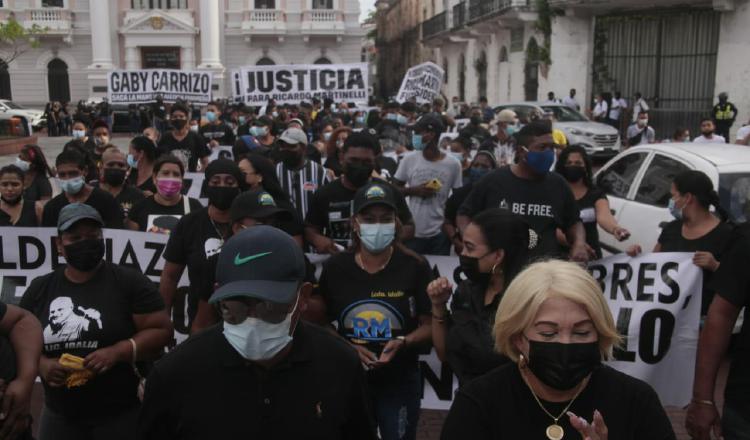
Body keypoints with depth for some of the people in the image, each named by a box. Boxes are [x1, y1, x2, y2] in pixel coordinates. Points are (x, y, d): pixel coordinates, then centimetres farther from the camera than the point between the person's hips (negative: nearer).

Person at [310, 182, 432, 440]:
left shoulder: (415, 268, -10)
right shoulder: (334, 268, -5)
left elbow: (429, 325, -5)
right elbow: (319, 322, 3)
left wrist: (402, 343, -23)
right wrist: (348, 348, -13)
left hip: (399, 384, -1)